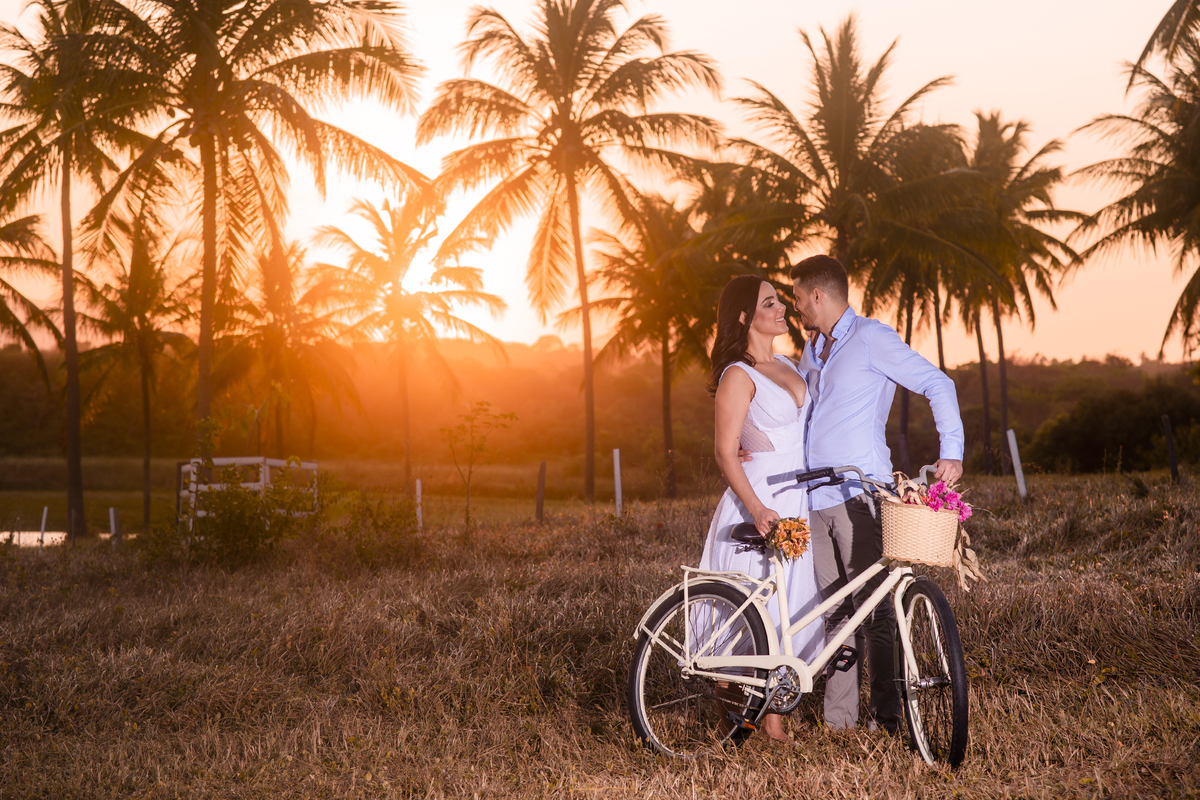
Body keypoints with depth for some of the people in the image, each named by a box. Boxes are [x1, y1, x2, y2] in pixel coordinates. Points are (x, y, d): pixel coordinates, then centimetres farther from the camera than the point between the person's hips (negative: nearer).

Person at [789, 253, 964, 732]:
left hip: (859, 497, -7)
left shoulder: (871, 338, -4)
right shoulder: (812, 351, 20)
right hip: (816, 497, 7)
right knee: (833, 611, 7)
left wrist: (951, 451, -18)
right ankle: (839, 719, 10)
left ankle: (886, 718, -3)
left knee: (873, 609, -8)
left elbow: (937, 385, -8)